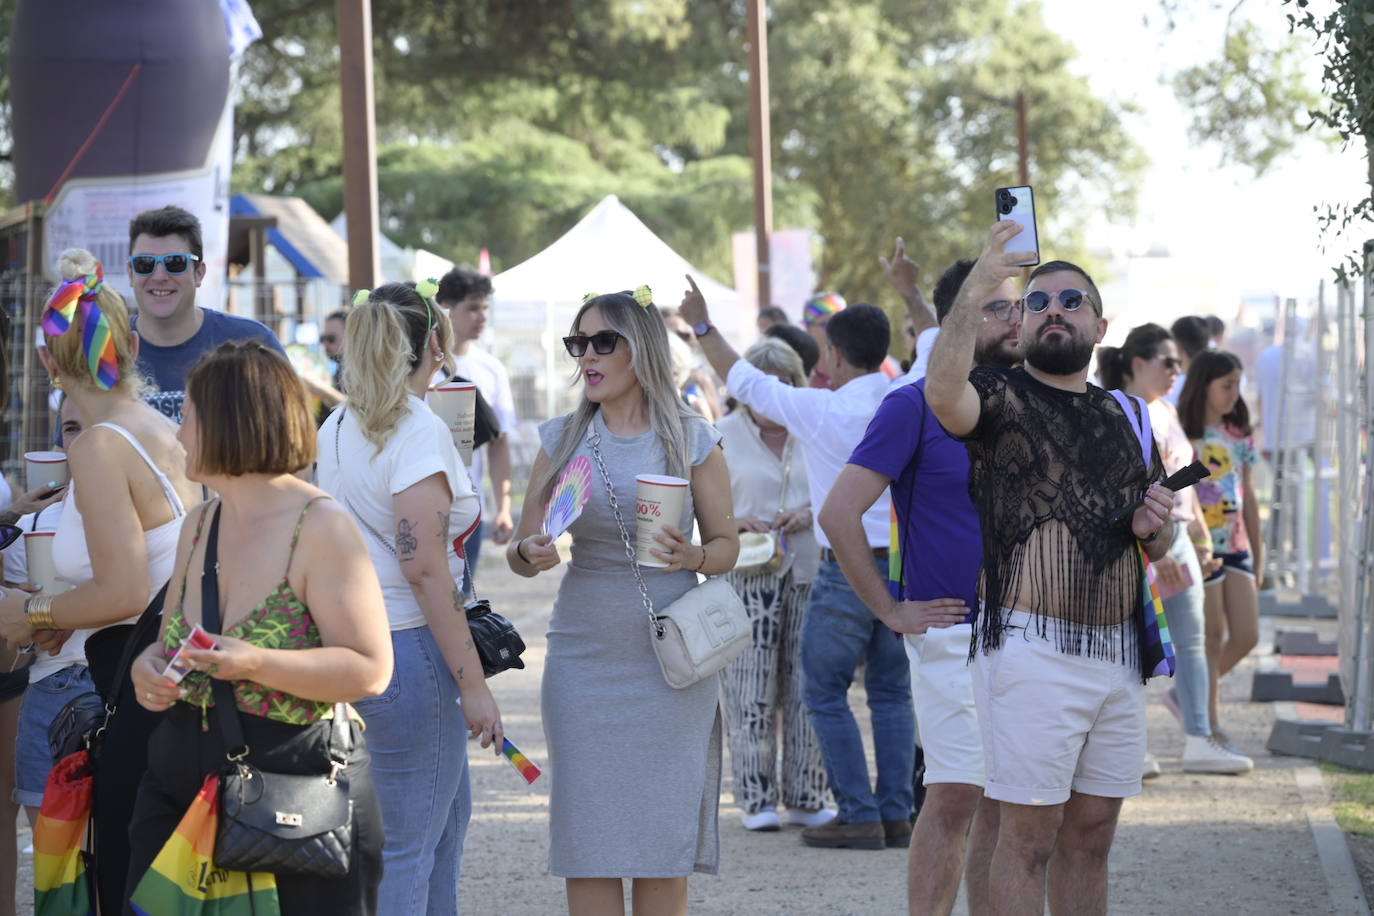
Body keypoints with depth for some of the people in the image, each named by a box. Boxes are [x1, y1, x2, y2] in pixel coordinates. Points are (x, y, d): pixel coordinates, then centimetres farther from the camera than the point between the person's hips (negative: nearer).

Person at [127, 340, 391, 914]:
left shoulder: (320, 528, -10)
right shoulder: (198, 527, 13)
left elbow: (370, 671, -15)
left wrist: (256, 663, -27)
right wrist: (149, 669, -1)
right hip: (180, 782, 7)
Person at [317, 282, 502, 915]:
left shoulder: (337, 427, 10)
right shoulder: (418, 430, -15)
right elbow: (424, 568, -21)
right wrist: (473, 684, -19)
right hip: (407, 647, -9)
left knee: (449, 811, 24)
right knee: (406, 847, -2)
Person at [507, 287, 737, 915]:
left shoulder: (691, 439, 3)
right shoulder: (562, 438, 7)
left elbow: (727, 545, 7)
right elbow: (520, 550, 9)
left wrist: (692, 556, -14)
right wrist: (530, 553, -14)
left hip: (670, 659, -1)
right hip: (583, 657, 1)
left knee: (663, 838, 0)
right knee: (588, 837, -2)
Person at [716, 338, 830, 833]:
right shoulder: (724, 435, 4)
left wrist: (811, 515, -6)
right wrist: (733, 522, -13)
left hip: (808, 570, 2)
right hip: (747, 574, -2)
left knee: (806, 684, 2)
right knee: (751, 684, -5)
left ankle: (806, 796, 10)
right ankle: (756, 798, 1)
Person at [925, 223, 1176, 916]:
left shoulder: (1127, 418, 18)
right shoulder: (1001, 398, -1)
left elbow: (1157, 546, 25)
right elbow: (944, 394, -27)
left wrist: (1155, 528, 1)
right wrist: (974, 292, -33)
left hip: (1119, 653, 6)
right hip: (1032, 649, -6)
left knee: (1090, 836, 11)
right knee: (1028, 838, -5)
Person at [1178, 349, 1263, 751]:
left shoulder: (1238, 436, 10)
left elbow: (1248, 497, 15)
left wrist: (1258, 552, 15)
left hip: (1236, 547, 6)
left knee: (1247, 635, 1)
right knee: (1213, 637, -1)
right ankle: (1211, 726, 9)